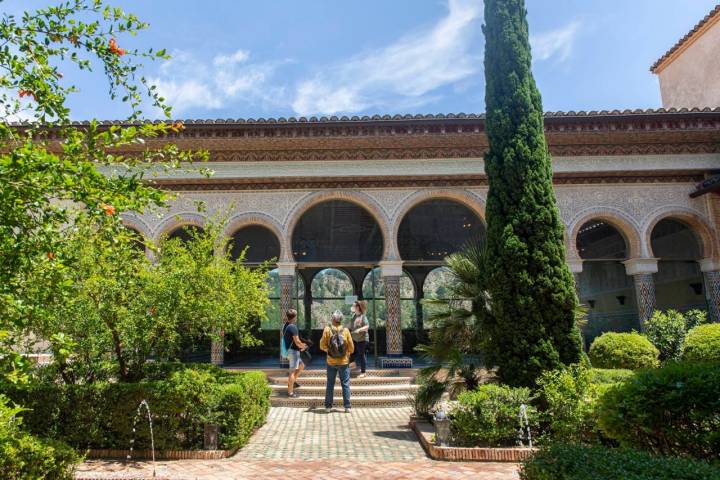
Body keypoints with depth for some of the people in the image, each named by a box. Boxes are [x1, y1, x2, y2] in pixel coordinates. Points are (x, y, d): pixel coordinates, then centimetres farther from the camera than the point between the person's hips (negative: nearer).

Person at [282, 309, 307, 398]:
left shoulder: (285, 326, 8)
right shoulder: (293, 327, -20)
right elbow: (297, 342, -20)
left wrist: (300, 345, 16)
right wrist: (303, 346, 0)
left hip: (288, 350, 9)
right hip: (293, 351, -9)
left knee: (301, 366, 23)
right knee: (292, 371, -1)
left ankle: (292, 382, 25)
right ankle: (290, 392, 5)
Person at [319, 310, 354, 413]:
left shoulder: (327, 329, -10)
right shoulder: (345, 330, -10)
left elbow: (322, 345, -6)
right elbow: (351, 347, -4)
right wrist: (349, 353, 17)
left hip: (331, 362, 1)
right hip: (344, 362, 0)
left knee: (330, 384, 12)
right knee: (345, 384, 8)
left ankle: (328, 406, 16)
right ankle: (347, 407, 7)